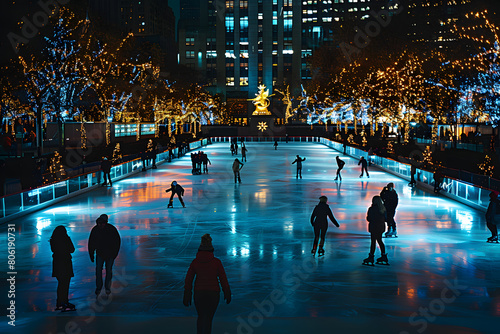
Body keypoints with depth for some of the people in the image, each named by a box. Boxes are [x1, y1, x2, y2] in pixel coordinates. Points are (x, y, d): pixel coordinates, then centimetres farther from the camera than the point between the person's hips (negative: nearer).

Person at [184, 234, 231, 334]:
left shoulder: (195, 262, -3)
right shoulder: (217, 262, -8)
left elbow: (188, 279, -3)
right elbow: (223, 279, -5)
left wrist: (187, 296, 2)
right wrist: (227, 294, 6)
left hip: (199, 293, 1)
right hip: (213, 293, -1)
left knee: (201, 317, 21)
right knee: (208, 320, 8)